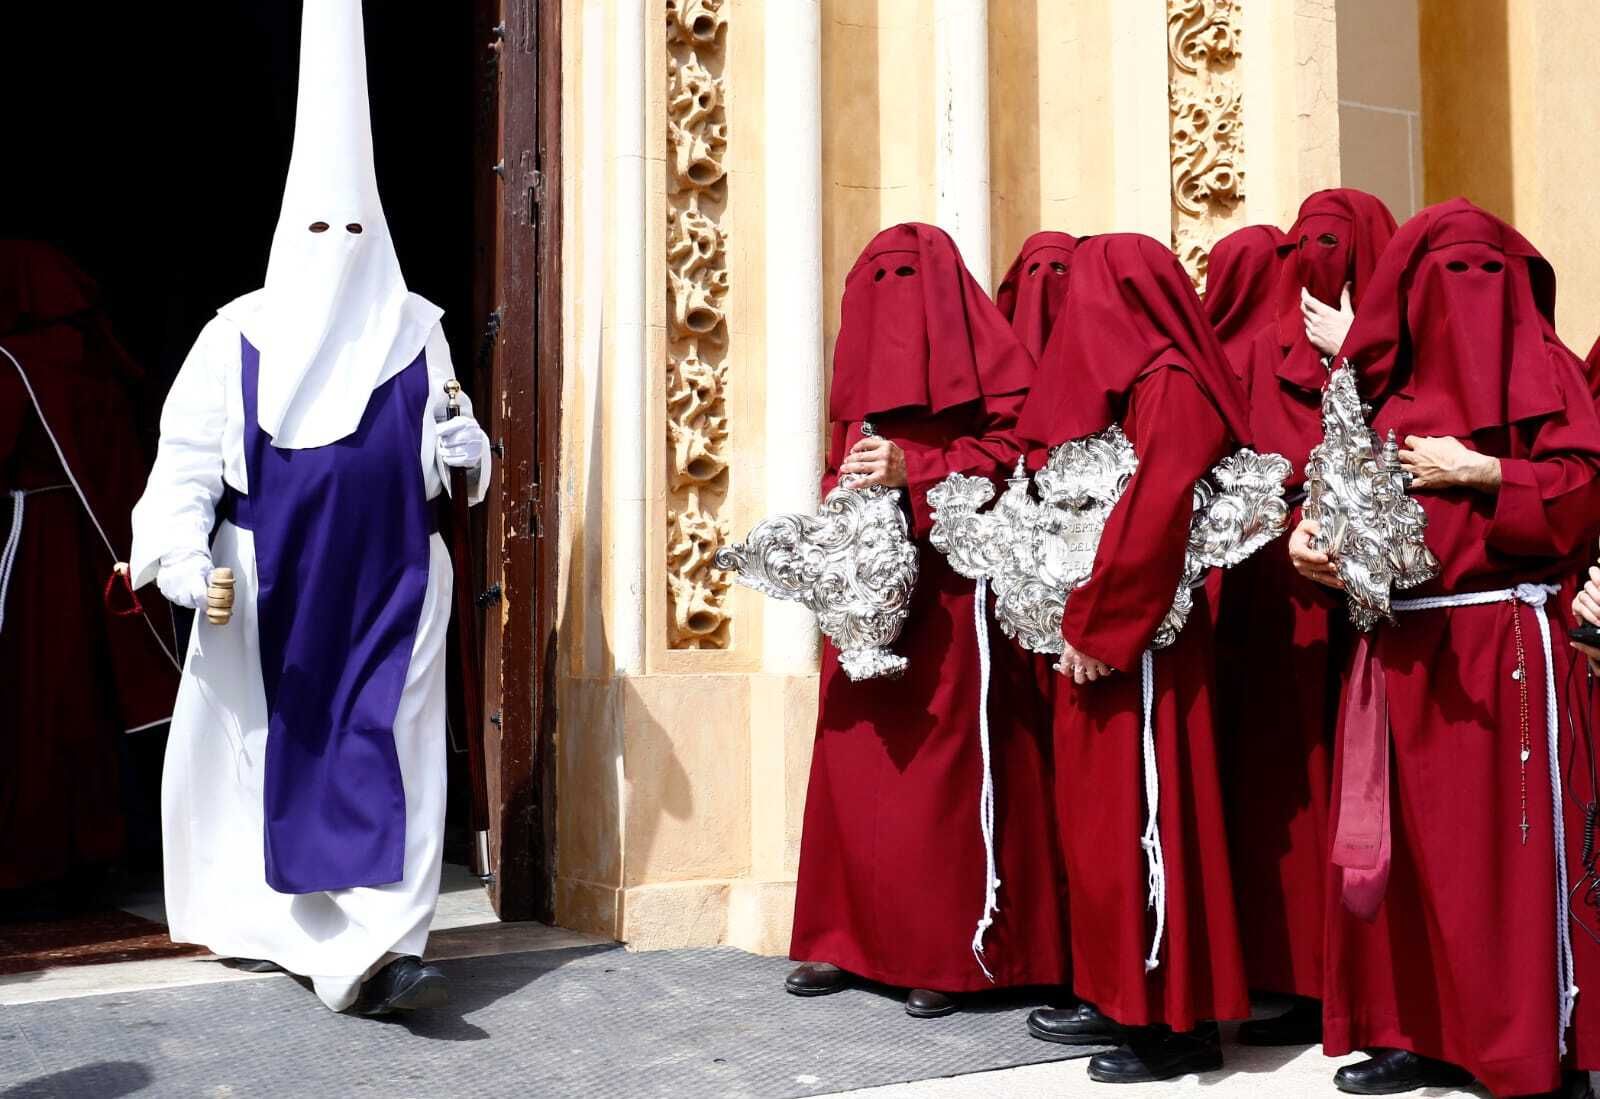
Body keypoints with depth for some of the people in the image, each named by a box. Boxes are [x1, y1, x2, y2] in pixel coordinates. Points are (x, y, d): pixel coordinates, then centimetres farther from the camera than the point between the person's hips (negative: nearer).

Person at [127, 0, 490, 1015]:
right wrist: (182, 554, -14)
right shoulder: (239, 334, 2)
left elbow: (448, 456, 14)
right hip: (274, 580, 0)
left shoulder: (417, 331, 7)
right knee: (283, 745, 6)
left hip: (392, 578, 1)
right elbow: (189, 456, -1)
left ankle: (381, 947, -12)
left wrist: (462, 445, -9)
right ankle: (294, 927, 22)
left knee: (390, 746, -8)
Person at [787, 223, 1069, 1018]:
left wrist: (913, 471, -16)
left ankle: (951, 955, 2)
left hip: (951, 600, -6)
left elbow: (1015, 453, -9)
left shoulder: (983, 356, 1)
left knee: (943, 777, -5)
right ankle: (851, 937, 14)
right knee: (857, 772, 5)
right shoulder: (863, 361, 19)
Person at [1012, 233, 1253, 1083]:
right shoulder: (1141, 381, 16)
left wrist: (1091, 624, -19)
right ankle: (1128, 1001, 21)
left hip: (1134, 641, -10)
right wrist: (1086, 620, 8)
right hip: (1115, 631, 10)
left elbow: (1153, 514, -23)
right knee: (1111, 813, 12)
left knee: (1143, 815, -4)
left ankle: (1177, 1023, 4)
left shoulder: (1168, 384, -13)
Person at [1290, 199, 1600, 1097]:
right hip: (1399, 640, 4)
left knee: (1502, 841, -3)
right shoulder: (1388, 383, 15)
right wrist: (1309, 535, -5)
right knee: (1410, 841, 6)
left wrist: (1478, 471, -14)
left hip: (1502, 637, -4)